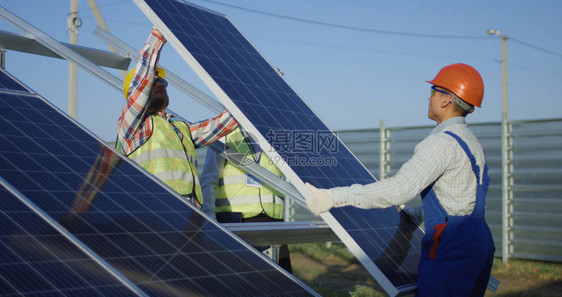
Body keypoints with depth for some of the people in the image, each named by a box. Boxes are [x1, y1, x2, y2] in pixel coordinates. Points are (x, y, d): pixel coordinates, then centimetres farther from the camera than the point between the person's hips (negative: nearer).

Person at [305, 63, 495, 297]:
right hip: (479, 241, 10)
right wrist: (419, 214, 35)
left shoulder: (443, 142, -16)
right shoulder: (470, 140, 16)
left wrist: (334, 197, -28)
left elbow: (400, 189, -27)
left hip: (452, 247, -10)